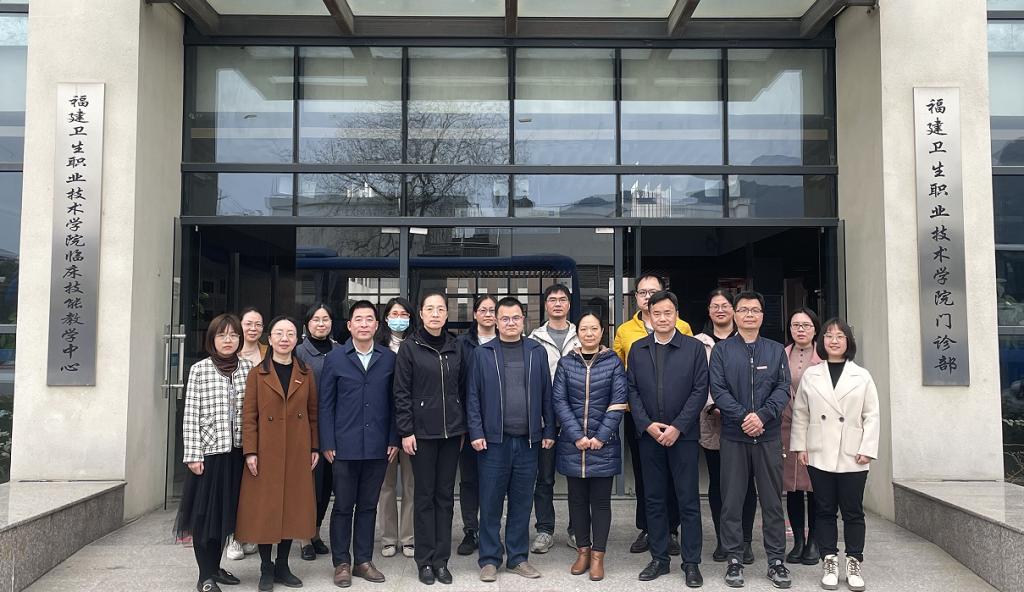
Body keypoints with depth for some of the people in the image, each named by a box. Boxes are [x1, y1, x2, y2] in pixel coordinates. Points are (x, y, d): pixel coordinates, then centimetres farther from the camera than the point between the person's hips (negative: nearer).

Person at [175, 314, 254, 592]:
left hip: (237, 451, 3)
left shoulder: (248, 368, 6)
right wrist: (193, 454, -9)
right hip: (209, 450, -3)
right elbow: (190, 415, -4)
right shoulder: (199, 370, -1)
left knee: (226, 510, 12)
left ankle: (214, 567, 27)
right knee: (205, 512, 2)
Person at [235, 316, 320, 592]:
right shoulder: (257, 373, 0)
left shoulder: (306, 373, 7)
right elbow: (249, 416, -3)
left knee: (293, 506, 7)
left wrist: (315, 447, 4)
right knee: (264, 508, 2)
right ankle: (266, 569, 16)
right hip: (266, 452, -2)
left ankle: (282, 566, 20)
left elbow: (313, 413, 9)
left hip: (297, 452, 2)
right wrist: (250, 452, -10)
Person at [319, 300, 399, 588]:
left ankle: (363, 561, 23)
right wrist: (327, 443, -4)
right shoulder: (335, 358, 1)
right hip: (345, 446, -1)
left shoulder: (389, 358, 3)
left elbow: (394, 401, 4)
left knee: (368, 506, 11)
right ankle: (342, 563, 21)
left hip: (378, 446, 1)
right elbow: (326, 404, 0)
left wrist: (393, 440, 0)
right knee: (343, 506, 8)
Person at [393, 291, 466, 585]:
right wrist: (406, 431, -10)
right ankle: (425, 561, 15)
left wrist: (463, 427, 9)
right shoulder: (409, 347, -4)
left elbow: (462, 388, 11)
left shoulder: (455, 347, 6)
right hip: (422, 431, -3)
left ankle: (441, 560, 17)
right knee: (425, 495, 5)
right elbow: (401, 393, -5)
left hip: (451, 431, 3)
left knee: (445, 495, 8)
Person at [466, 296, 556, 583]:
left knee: (522, 502, 9)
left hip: (528, 440, 2)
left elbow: (546, 394, 8)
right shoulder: (482, 353, 2)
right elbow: (473, 396, 1)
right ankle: (489, 559, 16)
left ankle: (518, 557, 22)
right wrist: (476, 433, -6)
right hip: (493, 440, -1)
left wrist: (549, 430, 4)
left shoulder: (537, 352, 7)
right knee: (491, 502, 4)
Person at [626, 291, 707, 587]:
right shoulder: (637, 349, 7)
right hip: (649, 435, 3)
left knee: (689, 500, 3)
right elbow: (632, 391, 4)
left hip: (683, 435, -2)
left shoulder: (694, 347, -1)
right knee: (654, 500, 9)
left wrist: (677, 427, -12)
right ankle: (659, 558, 20)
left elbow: (700, 390, -5)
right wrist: (646, 425, -9)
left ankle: (691, 563, 13)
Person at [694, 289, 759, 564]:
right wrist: (712, 407, -12)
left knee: (745, 482, 2)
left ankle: (745, 541, 13)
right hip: (712, 422, 1)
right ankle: (722, 540, 17)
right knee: (717, 482, 7)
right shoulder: (699, 342, 6)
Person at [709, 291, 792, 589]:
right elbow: (718, 389, -4)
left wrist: (762, 415, -14)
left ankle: (776, 560, 16)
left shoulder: (776, 350, 9)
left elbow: (783, 388, 0)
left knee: (772, 500, 6)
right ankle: (734, 559, 14)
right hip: (733, 435, -1)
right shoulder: (721, 350, 5)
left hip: (769, 435, 1)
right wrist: (743, 416, -16)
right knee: (732, 501, 4)